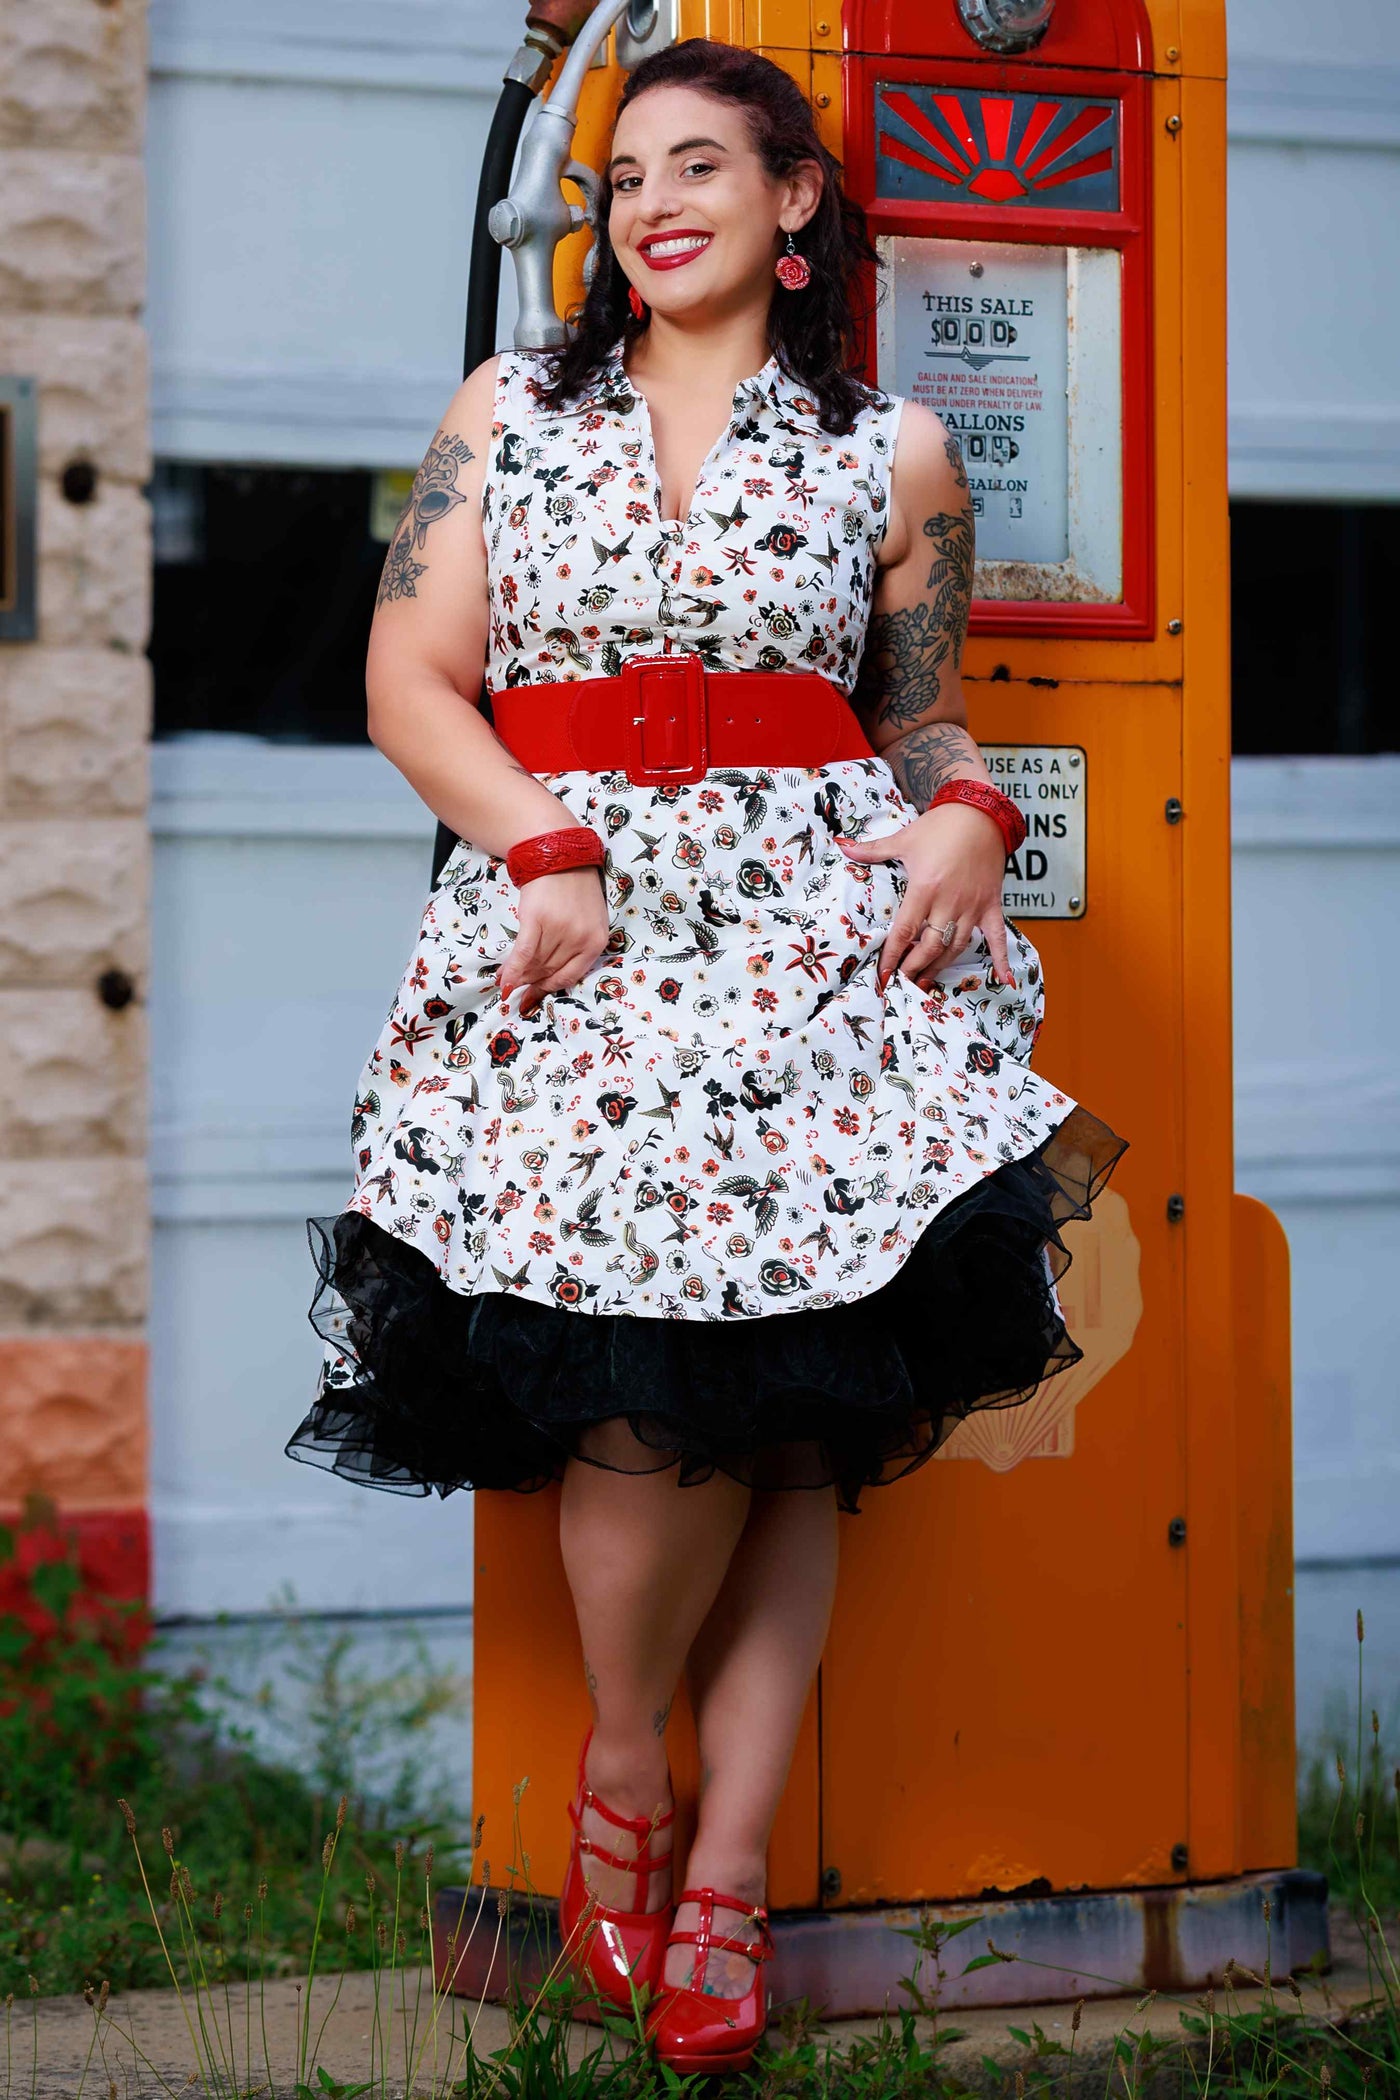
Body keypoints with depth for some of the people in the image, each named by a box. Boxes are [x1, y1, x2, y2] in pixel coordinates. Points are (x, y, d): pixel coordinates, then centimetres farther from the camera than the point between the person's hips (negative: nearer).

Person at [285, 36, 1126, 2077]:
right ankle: (622, 1774, 6)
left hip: (815, 918, 1)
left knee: (790, 1406, -9)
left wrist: (970, 818, -4)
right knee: (659, 1386, -18)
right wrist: (550, 844, -8)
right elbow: (412, 683, 8)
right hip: (574, 921, -1)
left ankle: (728, 1863, 1)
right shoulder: (508, 413, 14)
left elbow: (925, 714, 19)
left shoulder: (893, 454, 14)